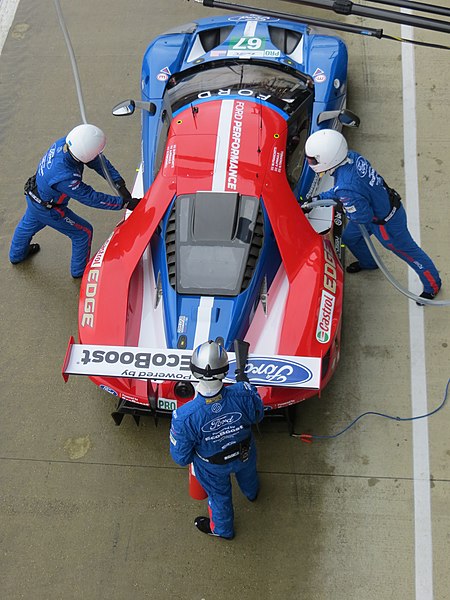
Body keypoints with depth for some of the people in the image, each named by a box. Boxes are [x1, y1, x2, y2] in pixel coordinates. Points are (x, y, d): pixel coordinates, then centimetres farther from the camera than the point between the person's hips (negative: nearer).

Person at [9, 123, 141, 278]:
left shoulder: (65, 142, -25)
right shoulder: (65, 177, -45)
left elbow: (99, 161, -15)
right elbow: (90, 198, -34)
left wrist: (119, 183, -19)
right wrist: (125, 203, -29)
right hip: (47, 210, -7)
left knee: (28, 225, 34)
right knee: (83, 232, 13)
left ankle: (17, 255, 63)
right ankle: (79, 270, 36)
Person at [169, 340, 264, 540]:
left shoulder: (184, 417, -43)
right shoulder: (243, 394, -39)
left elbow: (181, 457, -25)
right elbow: (257, 415, -12)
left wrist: (188, 458, 1)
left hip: (213, 466, -2)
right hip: (245, 454, 2)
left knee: (219, 495, 31)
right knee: (247, 473, 39)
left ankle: (222, 529, 63)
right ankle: (252, 492, 76)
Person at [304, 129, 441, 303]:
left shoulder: (346, 188, -42)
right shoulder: (351, 157, -17)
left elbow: (363, 217, -27)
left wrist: (340, 208, -13)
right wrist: (319, 198, 0)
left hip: (386, 223, -8)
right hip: (386, 202, 9)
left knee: (407, 251, 15)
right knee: (349, 237, 28)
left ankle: (432, 284, 40)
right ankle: (368, 262, 58)